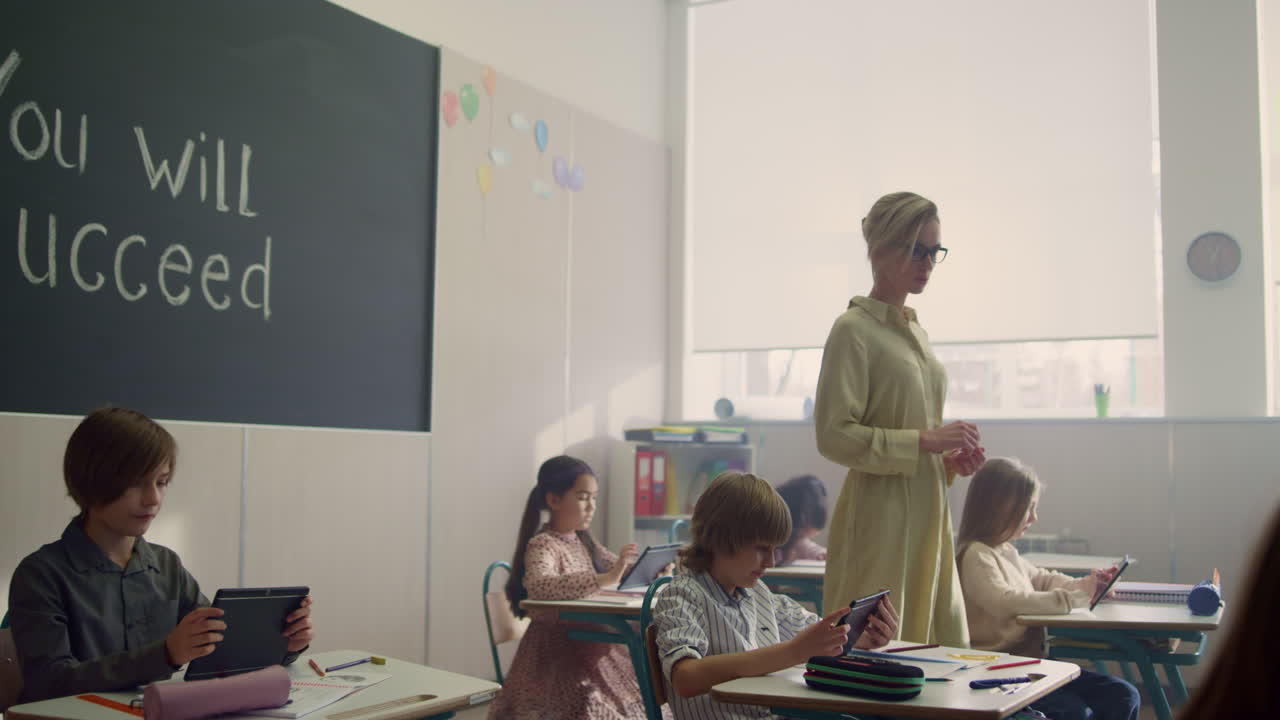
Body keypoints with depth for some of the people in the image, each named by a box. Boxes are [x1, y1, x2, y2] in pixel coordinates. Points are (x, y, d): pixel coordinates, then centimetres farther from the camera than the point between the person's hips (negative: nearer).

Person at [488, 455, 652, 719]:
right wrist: (606, 579, -38)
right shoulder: (542, 545, -12)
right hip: (556, 654, -7)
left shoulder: (583, 542, 11)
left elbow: (625, 570, 20)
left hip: (591, 647, 7)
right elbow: (540, 586, -32)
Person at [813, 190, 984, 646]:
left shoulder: (916, 333, 16)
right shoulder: (854, 330, -9)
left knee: (936, 643, 10)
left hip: (927, 515, 8)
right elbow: (834, 435, -18)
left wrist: (951, 458, 8)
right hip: (879, 518, -8)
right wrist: (927, 440, -19)